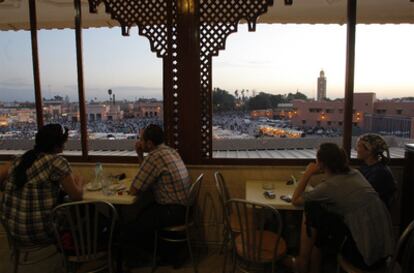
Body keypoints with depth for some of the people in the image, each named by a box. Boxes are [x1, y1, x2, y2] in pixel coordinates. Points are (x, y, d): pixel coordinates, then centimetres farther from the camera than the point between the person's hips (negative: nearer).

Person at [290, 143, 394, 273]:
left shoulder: (330, 186, -16)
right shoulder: (355, 174, 5)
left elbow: (295, 200, -3)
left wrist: (308, 173, 1)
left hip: (366, 257, -8)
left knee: (312, 209, -2)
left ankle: (302, 262, 14)